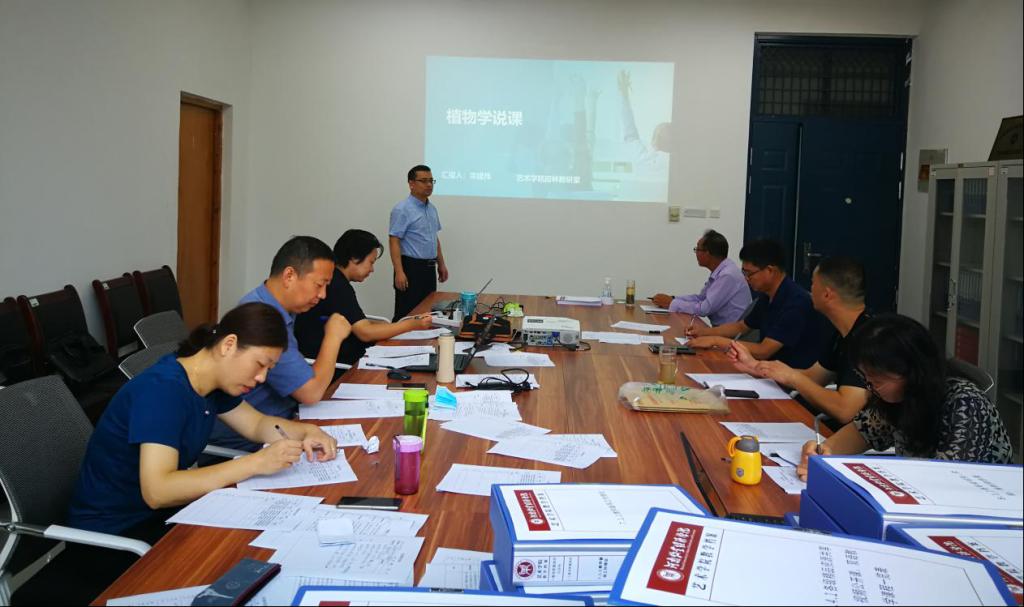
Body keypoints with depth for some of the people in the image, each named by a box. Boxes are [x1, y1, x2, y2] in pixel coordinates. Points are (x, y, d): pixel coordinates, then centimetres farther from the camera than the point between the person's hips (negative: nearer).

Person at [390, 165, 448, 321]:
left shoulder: (432, 208, 12)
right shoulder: (402, 209, -13)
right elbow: (394, 242, -17)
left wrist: (441, 264, 19)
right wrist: (399, 272, -24)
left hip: (429, 268, 8)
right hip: (411, 267, -8)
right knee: (407, 314, -5)